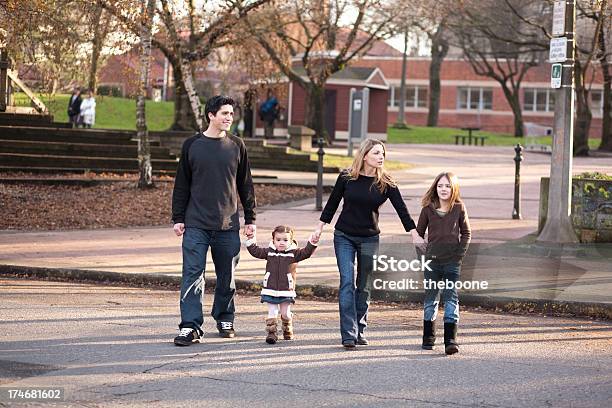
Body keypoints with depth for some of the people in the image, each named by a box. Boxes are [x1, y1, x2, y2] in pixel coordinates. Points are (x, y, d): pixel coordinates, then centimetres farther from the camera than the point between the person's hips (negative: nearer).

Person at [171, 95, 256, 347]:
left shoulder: (236, 146, 6)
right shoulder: (192, 145, 3)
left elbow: (245, 185, 11)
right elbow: (181, 185, 7)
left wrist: (250, 218, 8)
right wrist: (178, 218, 2)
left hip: (228, 225, 2)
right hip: (196, 224, -1)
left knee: (227, 277, 9)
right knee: (192, 274, -8)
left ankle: (224, 319, 26)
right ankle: (190, 326, -7)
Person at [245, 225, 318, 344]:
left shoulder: (294, 253, 0)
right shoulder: (269, 252, 4)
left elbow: (306, 253, -5)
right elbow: (256, 251, 10)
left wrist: (312, 244, -17)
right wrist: (251, 240, 4)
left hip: (287, 290, -1)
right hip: (270, 290, 1)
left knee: (285, 313, 6)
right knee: (272, 313, -1)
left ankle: (288, 331, 28)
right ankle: (271, 333, 3)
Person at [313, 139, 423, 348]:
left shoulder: (386, 183, -5)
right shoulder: (346, 177, -5)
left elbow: (401, 209, -7)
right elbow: (332, 203, 5)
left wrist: (415, 234, -15)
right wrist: (320, 228, 6)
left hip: (369, 238, 1)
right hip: (344, 236, -1)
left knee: (364, 286, 7)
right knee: (347, 282, -10)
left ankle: (360, 331, 18)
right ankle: (348, 333, -14)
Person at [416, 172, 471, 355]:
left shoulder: (459, 208, -1)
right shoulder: (428, 208, 1)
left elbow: (466, 233, 9)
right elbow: (419, 232, 12)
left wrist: (460, 252, -2)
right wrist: (423, 250, 1)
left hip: (452, 260, -2)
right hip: (432, 259, 2)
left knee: (451, 298, -7)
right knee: (431, 297, 10)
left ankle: (451, 340, -10)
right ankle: (428, 338, 22)